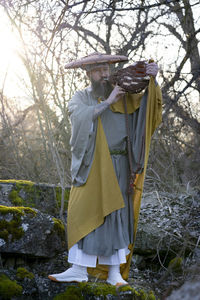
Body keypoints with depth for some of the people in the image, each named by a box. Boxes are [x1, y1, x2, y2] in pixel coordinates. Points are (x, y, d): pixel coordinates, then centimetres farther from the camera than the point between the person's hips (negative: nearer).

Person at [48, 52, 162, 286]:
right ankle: (79, 269, -5)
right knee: (83, 212, -7)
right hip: (90, 166, 0)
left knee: (116, 214, -3)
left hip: (117, 165, 0)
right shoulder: (80, 98, 8)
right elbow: (81, 116, -13)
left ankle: (115, 272, -1)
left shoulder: (123, 96, 9)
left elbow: (149, 103, -3)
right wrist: (108, 101, -18)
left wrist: (152, 80, -21)